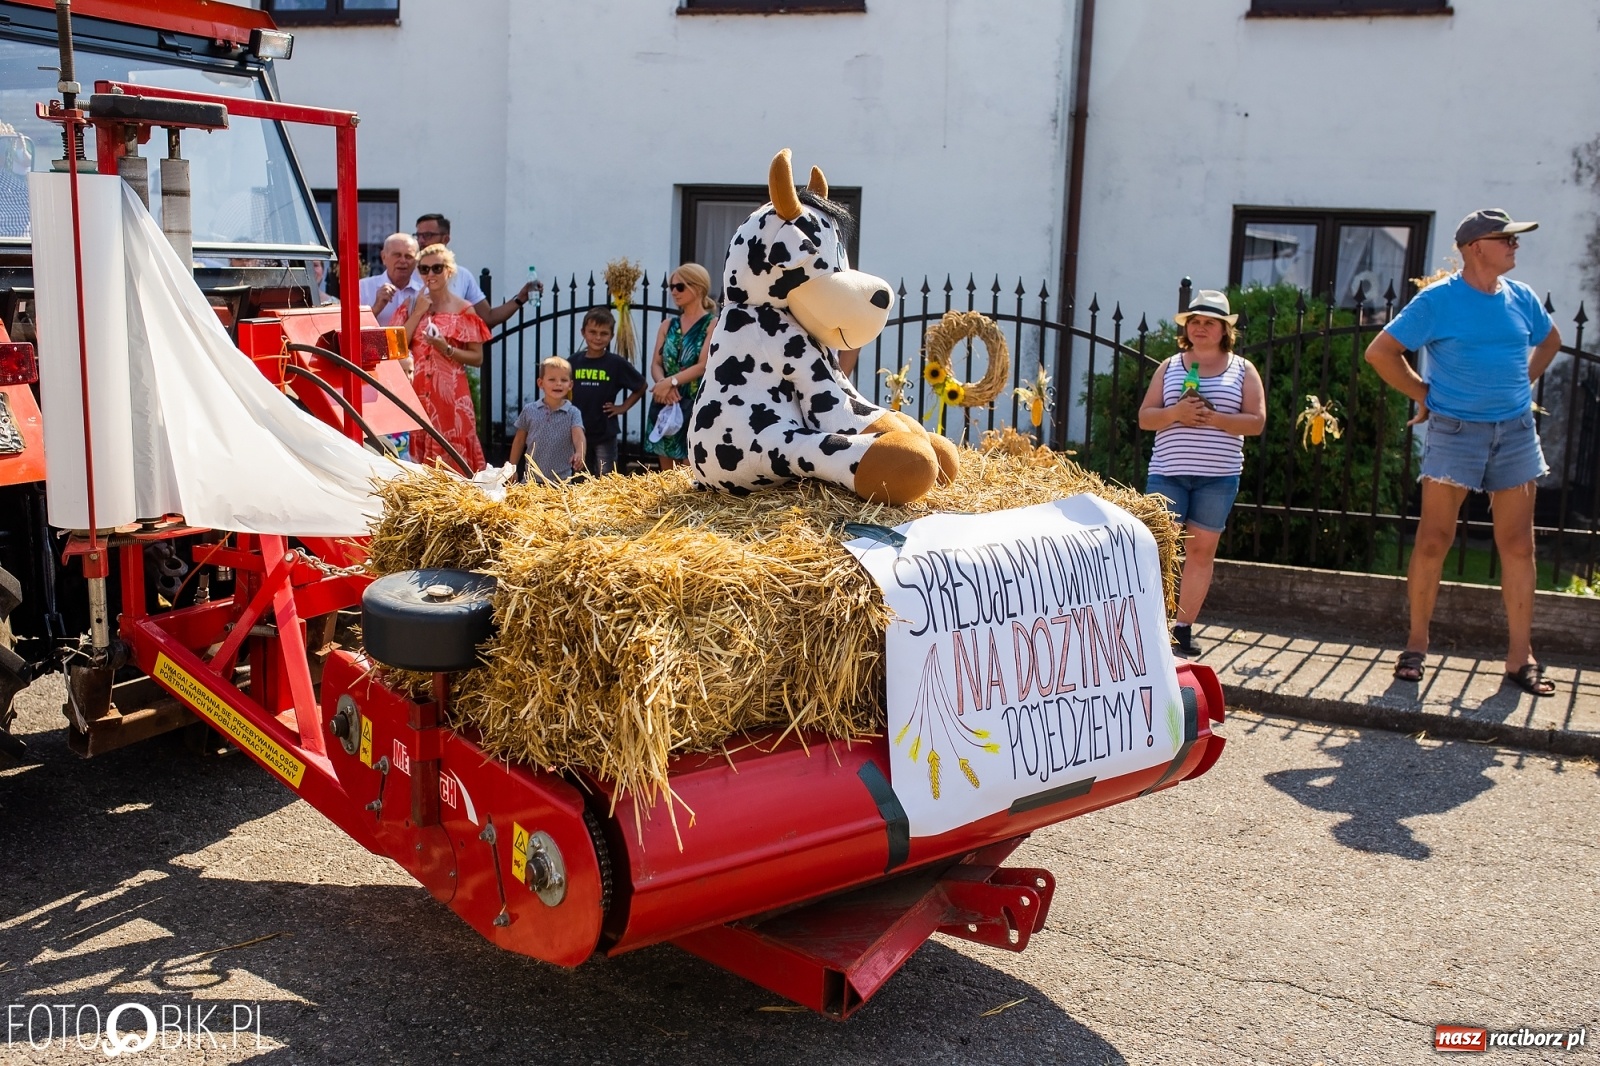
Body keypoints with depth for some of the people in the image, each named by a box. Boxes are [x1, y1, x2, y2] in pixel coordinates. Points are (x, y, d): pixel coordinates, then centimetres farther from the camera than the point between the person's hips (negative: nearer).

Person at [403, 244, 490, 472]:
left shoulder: (464, 310, 2)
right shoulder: (412, 305, 11)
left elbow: (477, 358, 0)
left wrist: (447, 350, -14)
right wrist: (418, 312, -4)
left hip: (450, 393, -3)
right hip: (416, 392, 3)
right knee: (415, 451, 2)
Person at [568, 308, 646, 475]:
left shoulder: (616, 363, -8)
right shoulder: (574, 361, -1)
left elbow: (641, 386, 3)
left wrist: (623, 407, -2)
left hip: (605, 434, -3)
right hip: (578, 432, 3)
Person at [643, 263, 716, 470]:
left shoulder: (713, 325, -3)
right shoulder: (668, 325, 15)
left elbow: (703, 366, -12)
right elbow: (656, 364, 9)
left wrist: (670, 382, -18)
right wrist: (662, 383, -13)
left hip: (695, 405, -6)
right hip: (665, 403, 6)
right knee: (666, 472, 8)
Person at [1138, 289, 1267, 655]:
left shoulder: (1242, 370, 7)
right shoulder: (1169, 366, 10)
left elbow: (1256, 422, 0)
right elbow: (1144, 417, 5)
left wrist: (1214, 418, -15)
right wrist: (1176, 412, -14)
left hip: (1218, 476, 0)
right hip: (1168, 472, 0)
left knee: (1201, 550, 3)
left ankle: (1184, 627, 10)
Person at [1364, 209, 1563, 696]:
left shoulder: (1521, 297, 7)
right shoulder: (1438, 300, -7)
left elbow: (1550, 340, 27)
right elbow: (1380, 351, -7)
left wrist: (1523, 383, 13)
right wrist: (1424, 393, -4)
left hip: (1516, 431, 5)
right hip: (1455, 431, -4)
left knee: (1518, 545, 4)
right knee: (1433, 541, -2)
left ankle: (1520, 657, 11)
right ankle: (1416, 644, 12)